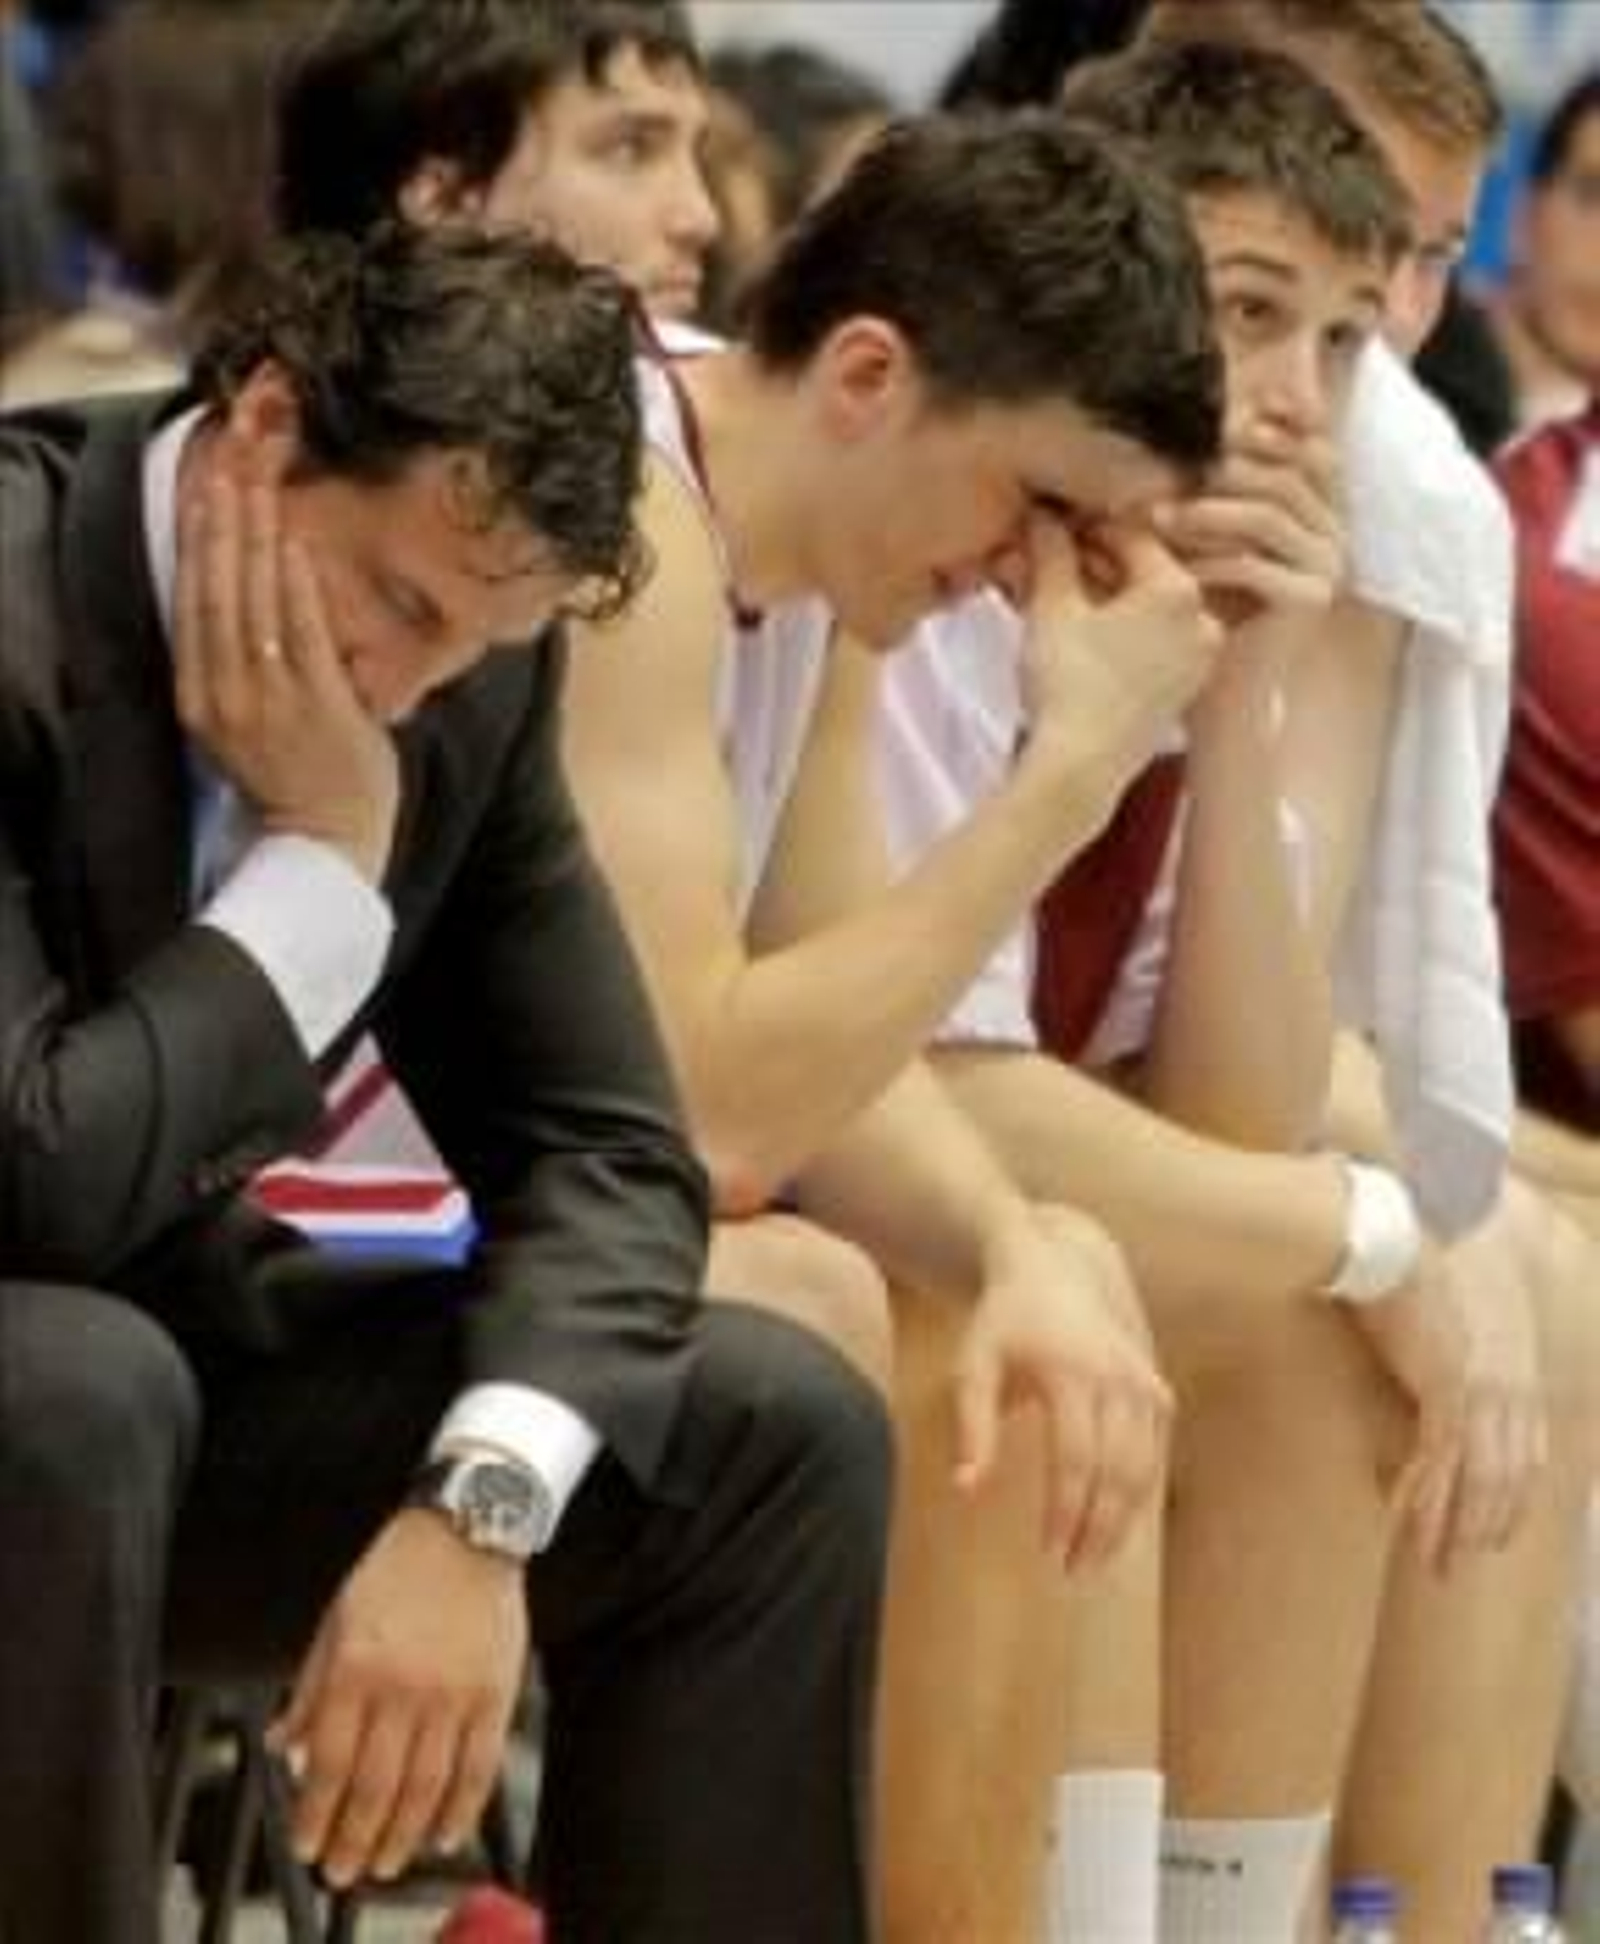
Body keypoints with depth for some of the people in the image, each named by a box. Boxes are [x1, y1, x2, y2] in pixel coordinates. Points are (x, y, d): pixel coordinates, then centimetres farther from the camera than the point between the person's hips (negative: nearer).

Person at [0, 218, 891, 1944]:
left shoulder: (468, 670, -3)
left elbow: (602, 1147, -1)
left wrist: (479, 1508, -19)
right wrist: (326, 854, -22)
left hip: (152, 1361, 7)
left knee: (773, 1440, -5)